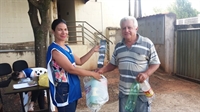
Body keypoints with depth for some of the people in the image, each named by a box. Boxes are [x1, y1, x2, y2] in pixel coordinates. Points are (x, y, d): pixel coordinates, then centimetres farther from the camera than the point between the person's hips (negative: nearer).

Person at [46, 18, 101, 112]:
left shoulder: (67, 48, 9)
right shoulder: (54, 50, -19)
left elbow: (80, 61, 18)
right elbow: (71, 69, -23)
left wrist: (93, 50, 11)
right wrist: (93, 74, -14)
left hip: (72, 89, 9)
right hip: (63, 92, -9)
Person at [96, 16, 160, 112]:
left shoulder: (147, 43, -9)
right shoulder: (118, 46, 4)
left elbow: (155, 63, -5)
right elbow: (113, 64, 13)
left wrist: (146, 74, -23)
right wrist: (102, 70, -4)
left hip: (141, 91, -4)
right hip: (123, 91, 4)